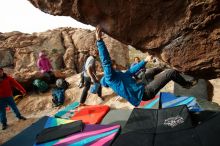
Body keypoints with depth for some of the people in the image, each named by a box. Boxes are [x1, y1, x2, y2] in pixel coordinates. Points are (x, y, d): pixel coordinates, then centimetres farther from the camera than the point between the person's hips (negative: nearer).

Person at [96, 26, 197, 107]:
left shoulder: (121, 75, 16)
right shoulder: (110, 78, -11)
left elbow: (133, 69, 27)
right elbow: (105, 61, -23)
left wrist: (145, 60, 33)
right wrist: (99, 40, -30)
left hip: (145, 90, 10)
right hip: (145, 93, -9)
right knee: (171, 72, -7)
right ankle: (186, 84, 22)